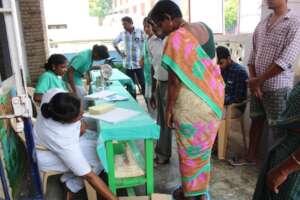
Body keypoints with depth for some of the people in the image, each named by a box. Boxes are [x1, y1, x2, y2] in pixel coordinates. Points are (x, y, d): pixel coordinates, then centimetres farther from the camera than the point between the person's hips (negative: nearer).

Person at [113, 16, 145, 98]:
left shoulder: (140, 32, -7)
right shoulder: (122, 34, 6)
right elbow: (114, 43, 21)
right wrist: (120, 53, 11)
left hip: (139, 63, -4)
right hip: (128, 64, 4)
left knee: (143, 84, 0)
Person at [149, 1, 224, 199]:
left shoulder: (176, 38, -20)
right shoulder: (202, 28, 6)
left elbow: (175, 80, -20)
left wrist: (169, 108, -9)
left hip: (192, 102, -8)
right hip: (212, 94, 8)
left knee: (189, 148, 10)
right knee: (203, 146, 20)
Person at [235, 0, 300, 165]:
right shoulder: (262, 24, 10)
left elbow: (285, 60, -18)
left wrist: (259, 80, -15)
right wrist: (252, 78, -3)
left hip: (277, 87, -6)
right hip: (257, 84, 6)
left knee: (276, 127, 3)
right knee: (256, 120, 15)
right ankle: (251, 156, 30)